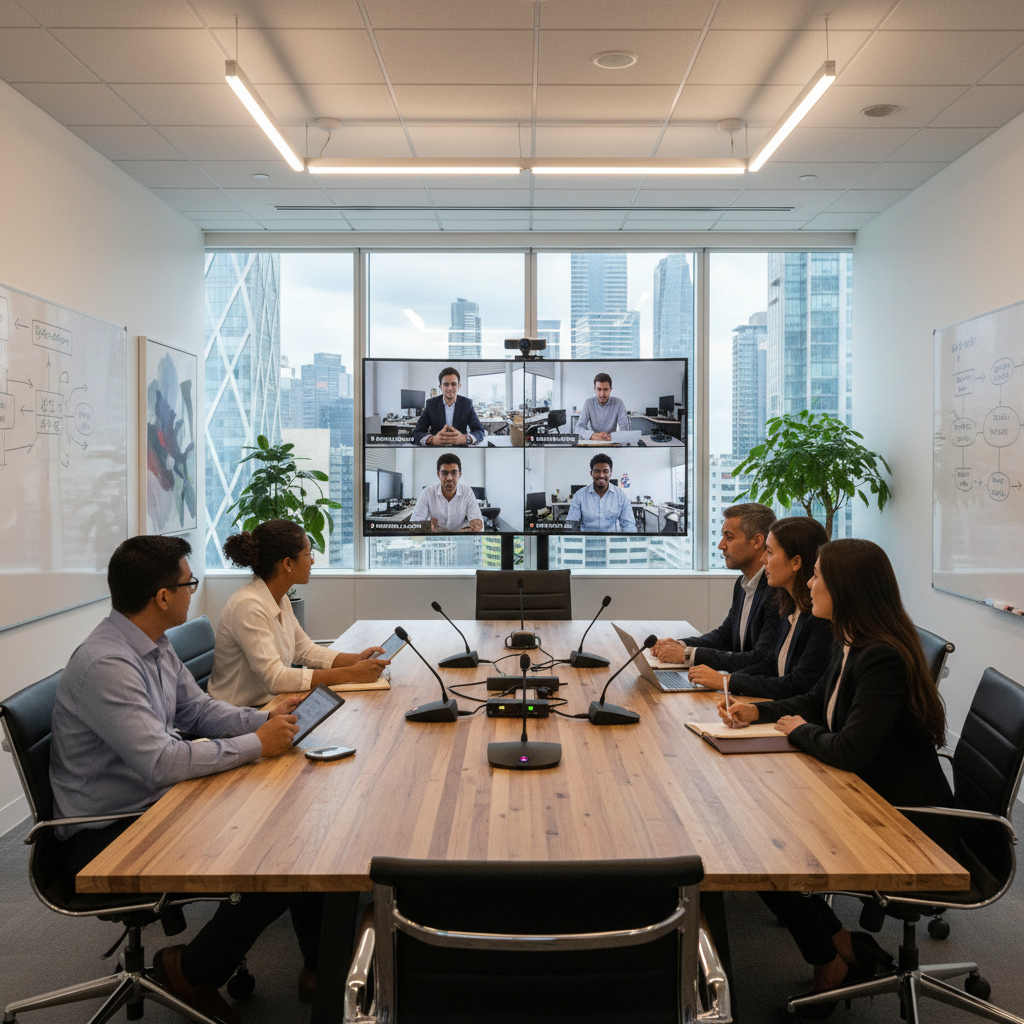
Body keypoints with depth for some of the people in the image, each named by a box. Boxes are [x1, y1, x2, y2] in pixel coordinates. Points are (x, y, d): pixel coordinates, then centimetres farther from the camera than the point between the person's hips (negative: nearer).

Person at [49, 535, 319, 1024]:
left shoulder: (154, 645, 4)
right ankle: (192, 972, 7)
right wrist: (256, 744, -22)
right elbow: (159, 763, -31)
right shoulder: (106, 664, -27)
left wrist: (264, 719, -2)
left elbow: (197, 710, 14)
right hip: (108, 835, -9)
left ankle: (322, 964, 13)